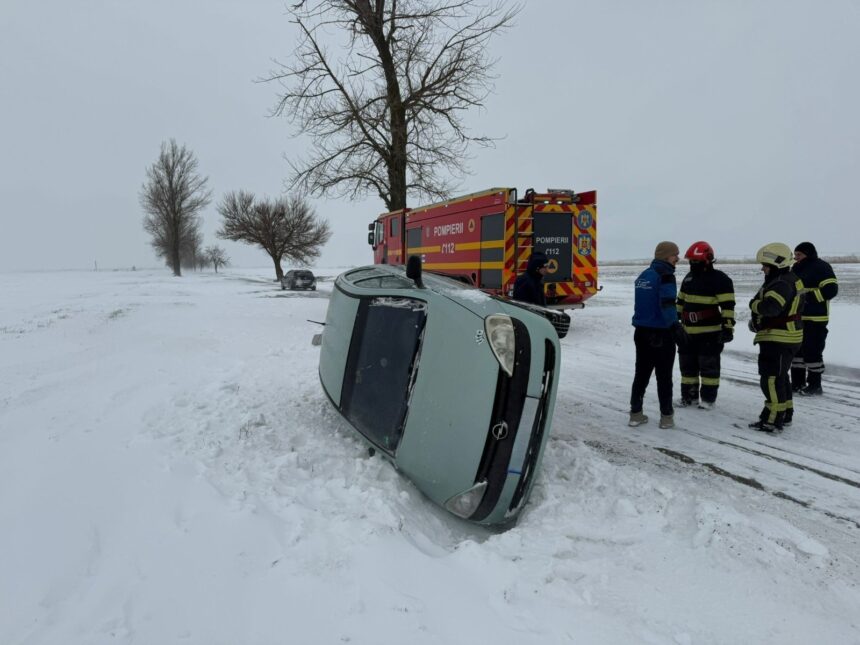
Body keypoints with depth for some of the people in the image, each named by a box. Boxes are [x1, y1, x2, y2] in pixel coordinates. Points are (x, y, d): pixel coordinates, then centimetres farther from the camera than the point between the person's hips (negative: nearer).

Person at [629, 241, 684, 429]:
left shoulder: (643, 276, 11)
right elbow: (667, 306, -22)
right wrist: (676, 327, -17)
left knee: (641, 373, 12)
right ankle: (666, 417, 12)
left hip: (641, 332, 7)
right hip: (661, 334, -7)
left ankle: (635, 414, 15)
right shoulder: (665, 276, -13)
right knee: (664, 376, 4)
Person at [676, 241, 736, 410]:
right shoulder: (688, 278, 12)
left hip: (710, 332, -7)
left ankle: (708, 398, 12)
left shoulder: (720, 280, -11)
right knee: (687, 365, 12)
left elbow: (728, 306, -15)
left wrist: (727, 327, -20)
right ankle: (689, 396, 22)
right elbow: (681, 301, 21)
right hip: (688, 331, 7)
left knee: (709, 366, 2)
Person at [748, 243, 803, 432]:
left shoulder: (782, 284, -21)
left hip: (779, 340, -11)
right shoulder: (787, 280, 15)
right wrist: (757, 321, 4)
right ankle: (785, 415, 31)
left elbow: (770, 307, -35)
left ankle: (773, 420, -4)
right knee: (779, 377, 20)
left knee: (771, 378, -8)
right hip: (781, 338, 11)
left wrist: (754, 304, -14)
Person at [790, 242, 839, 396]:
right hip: (797, 318, 9)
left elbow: (831, 290, -19)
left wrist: (808, 296, -25)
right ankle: (797, 383, 22)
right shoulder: (797, 269, 16)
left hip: (814, 319, -9)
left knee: (812, 351, -4)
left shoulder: (821, 267, -10)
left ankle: (815, 385, 7)